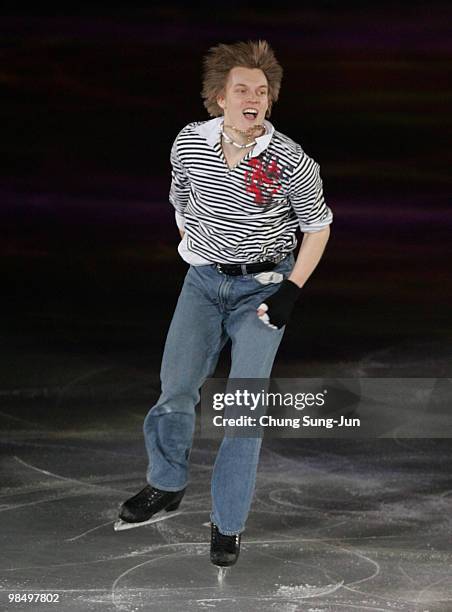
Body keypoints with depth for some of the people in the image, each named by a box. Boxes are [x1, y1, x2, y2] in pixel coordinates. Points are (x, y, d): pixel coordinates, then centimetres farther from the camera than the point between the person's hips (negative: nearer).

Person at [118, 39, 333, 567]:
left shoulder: (291, 162, -18)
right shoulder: (189, 144, -10)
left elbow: (317, 225, -4)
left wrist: (291, 290, -11)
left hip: (263, 286, -3)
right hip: (203, 280, 3)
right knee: (175, 387, 7)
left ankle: (228, 523, 6)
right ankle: (166, 485, 31)